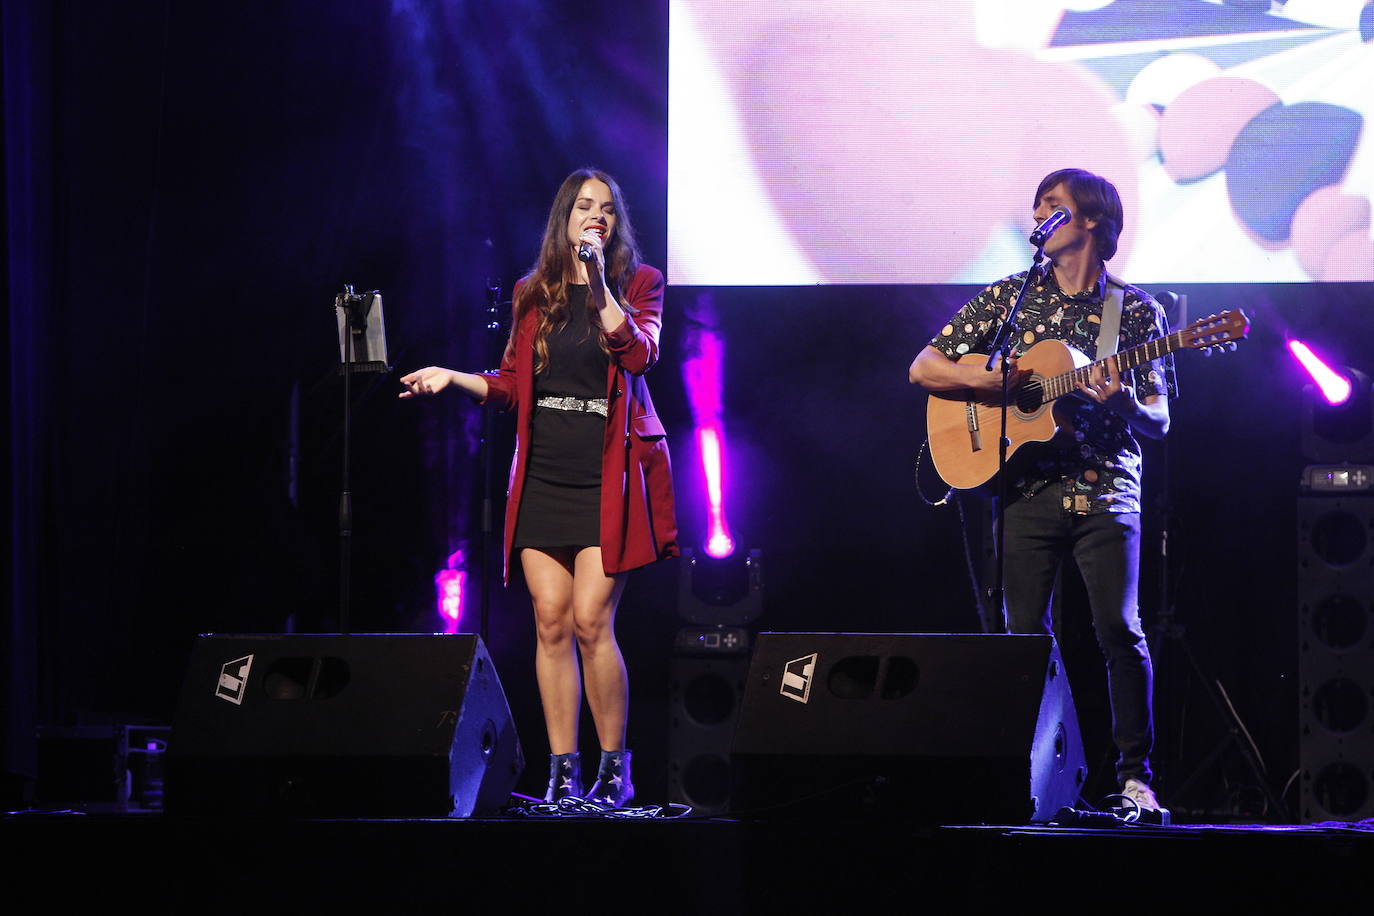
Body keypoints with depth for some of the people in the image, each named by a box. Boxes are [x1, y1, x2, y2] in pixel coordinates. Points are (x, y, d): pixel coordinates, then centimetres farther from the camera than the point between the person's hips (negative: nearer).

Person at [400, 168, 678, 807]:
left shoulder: (638, 285, 4)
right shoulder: (534, 294, 13)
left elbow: (638, 354, -15)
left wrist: (599, 282, -17)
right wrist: (453, 378, 4)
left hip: (608, 478, -3)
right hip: (543, 478, 3)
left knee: (590, 619, -12)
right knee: (551, 620, -2)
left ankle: (615, 769, -2)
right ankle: (562, 773, 2)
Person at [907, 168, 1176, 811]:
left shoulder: (1136, 310, 7)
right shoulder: (1009, 296, 11)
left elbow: (1159, 422, 5)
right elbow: (923, 369, 10)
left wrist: (1124, 404, -18)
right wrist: (998, 381, -6)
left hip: (1105, 488, -2)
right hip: (1026, 488, 2)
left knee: (1119, 630, -10)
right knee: (1025, 633, -2)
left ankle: (1134, 775, -3)